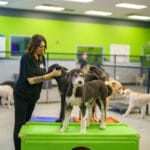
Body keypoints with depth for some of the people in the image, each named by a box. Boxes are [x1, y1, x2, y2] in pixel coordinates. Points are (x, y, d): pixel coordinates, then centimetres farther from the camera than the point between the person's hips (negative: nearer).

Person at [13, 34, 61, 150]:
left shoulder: (42, 57, 1)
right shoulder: (26, 58, -20)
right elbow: (31, 80, -25)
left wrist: (53, 75, -11)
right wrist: (51, 74, -27)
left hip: (33, 96, 7)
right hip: (22, 96, -7)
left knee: (27, 122, 16)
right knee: (19, 124, 0)